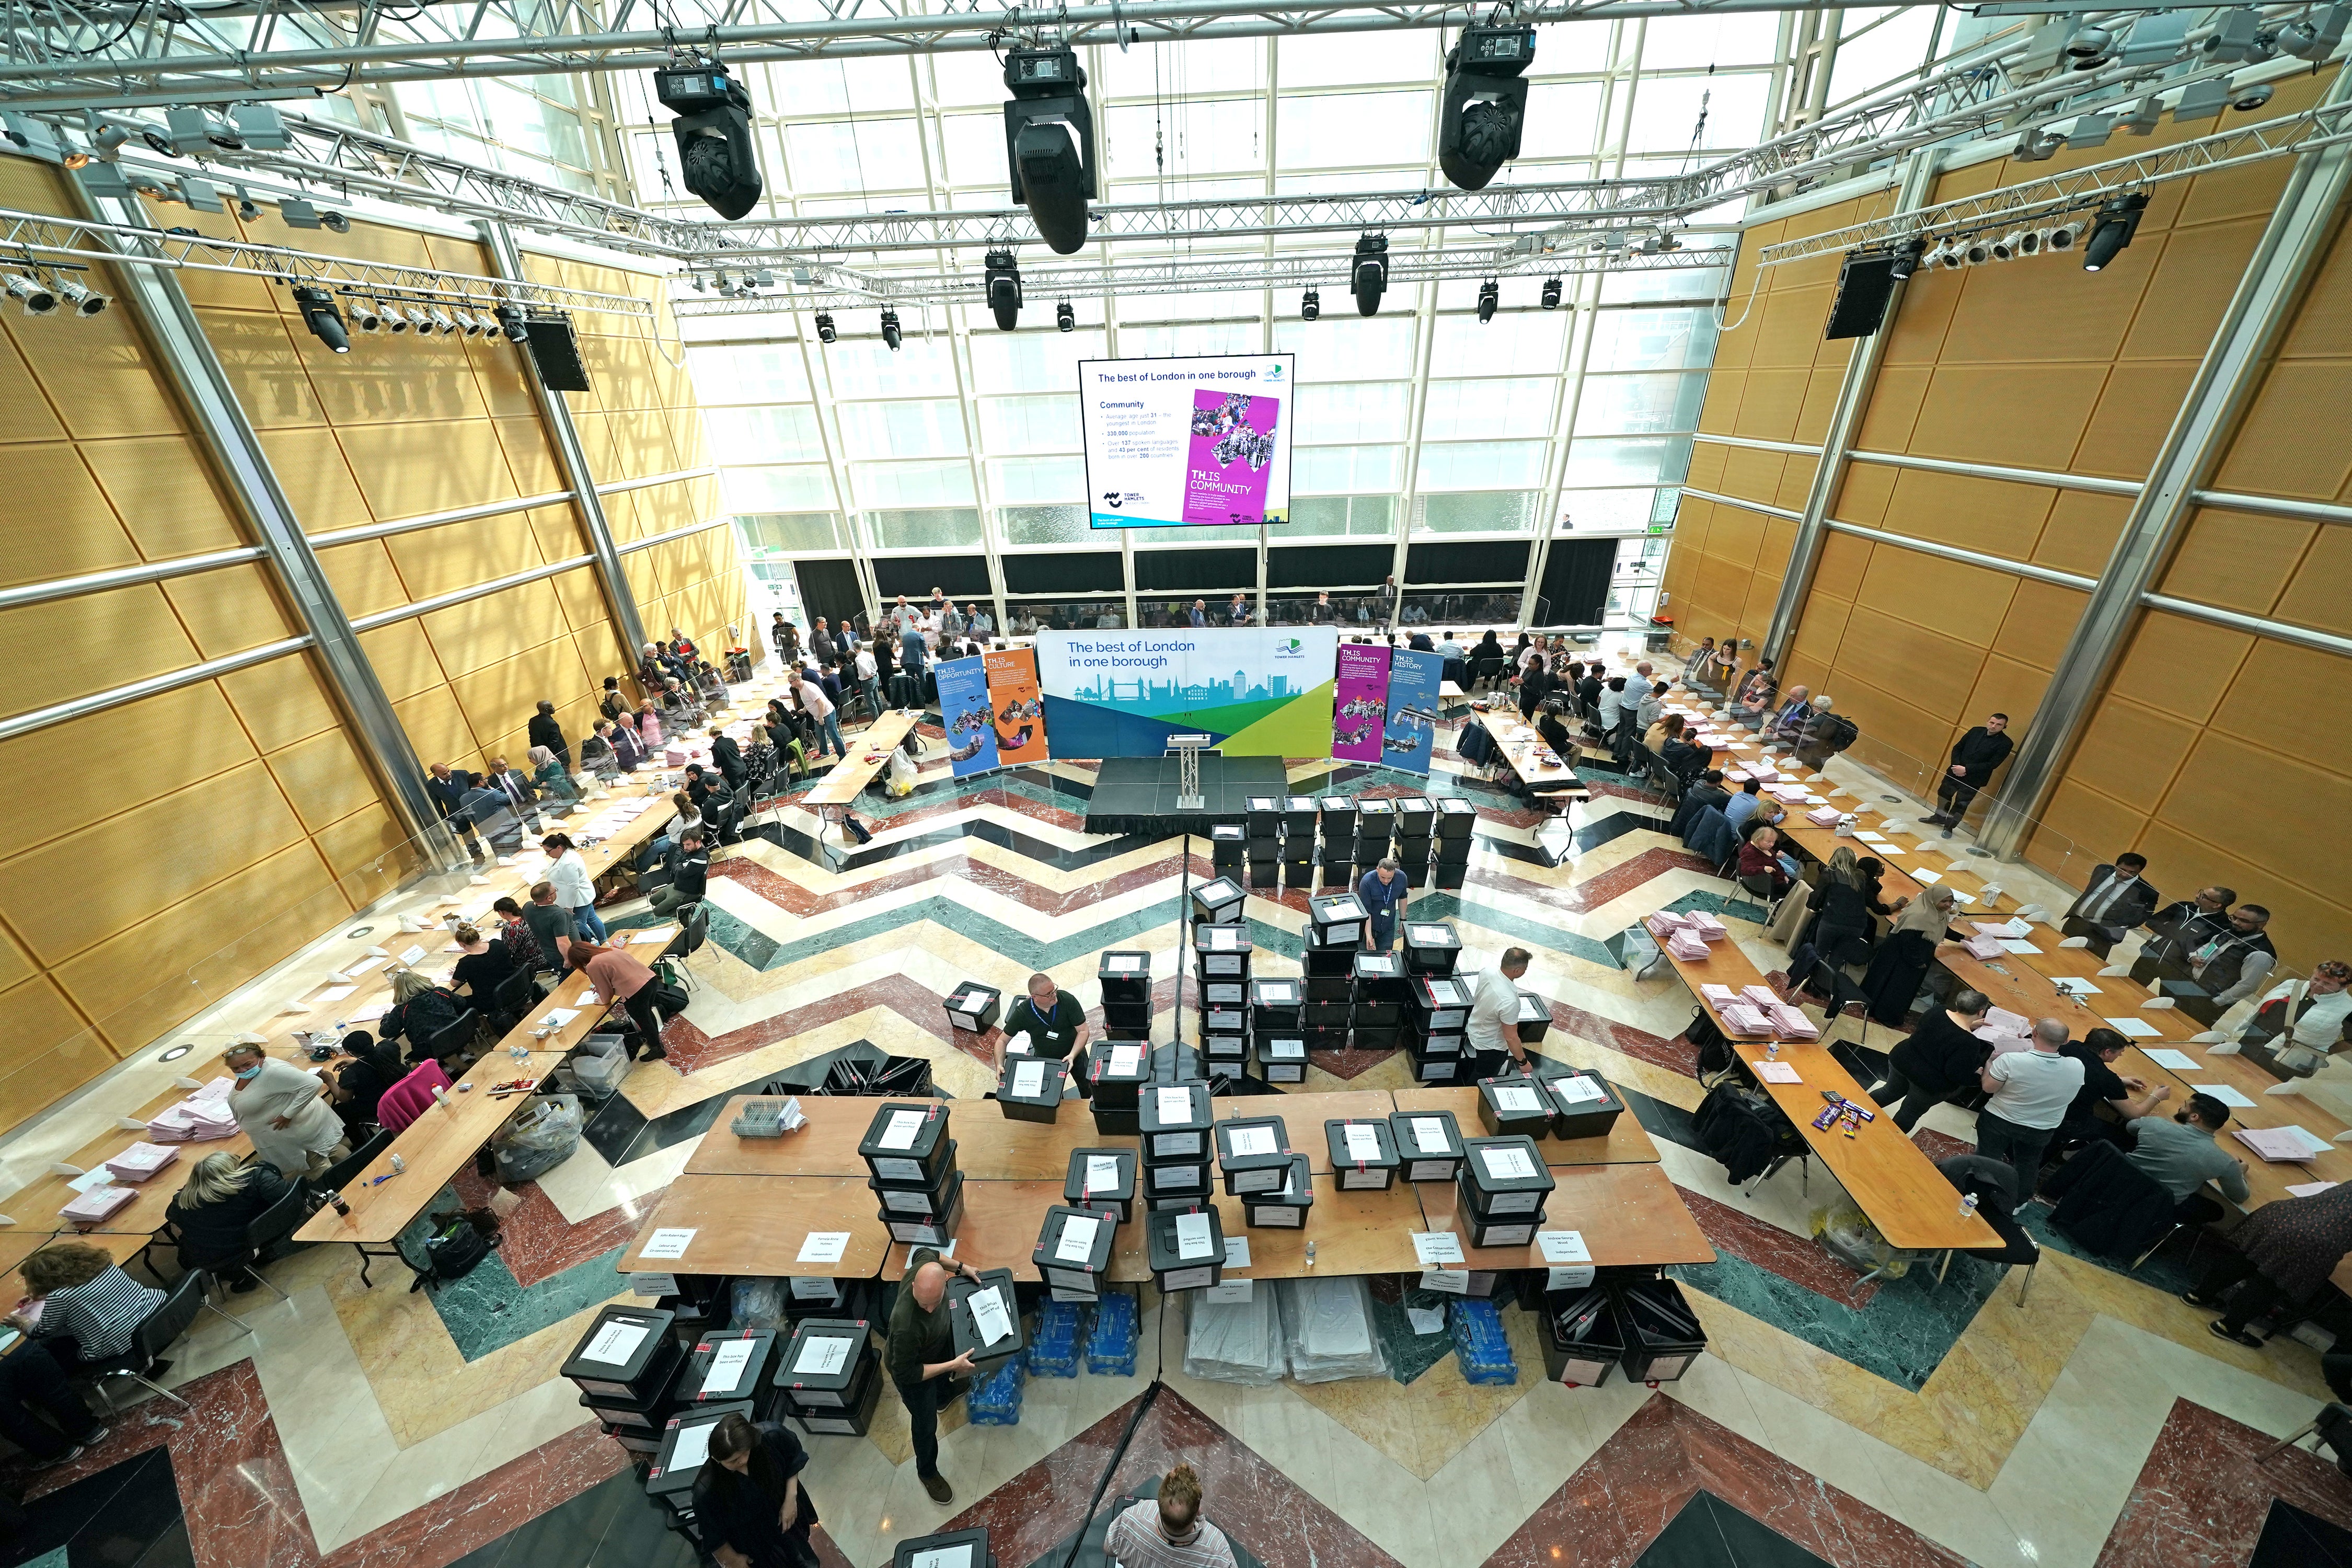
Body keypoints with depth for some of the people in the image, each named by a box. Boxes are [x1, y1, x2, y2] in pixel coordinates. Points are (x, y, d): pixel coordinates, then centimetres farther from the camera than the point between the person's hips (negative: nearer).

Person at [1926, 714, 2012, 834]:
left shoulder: (2005, 744, -11)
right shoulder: (1976, 731, 2)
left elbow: (1992, 764, -15)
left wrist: (1966, 769, -21)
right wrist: (1956, 765, -9)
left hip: (1973, 779, -4)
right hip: (1955, 772, 4)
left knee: (1961, 804, 2)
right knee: (1944, 794, 17)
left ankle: (1949, 827, 17)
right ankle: (1939, 817, 37)